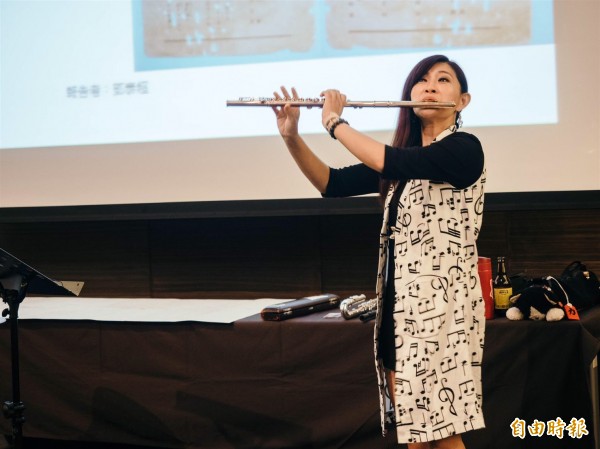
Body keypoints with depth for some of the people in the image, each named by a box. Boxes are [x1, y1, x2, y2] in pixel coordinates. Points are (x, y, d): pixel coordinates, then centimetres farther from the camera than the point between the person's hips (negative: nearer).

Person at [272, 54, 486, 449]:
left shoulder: (464, 149, -10)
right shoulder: (403, 155, 15)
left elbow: (391, 164, -24)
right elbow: (333, 184, 12)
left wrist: (335, 122, -11)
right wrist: (291, 136, -2)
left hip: (442, 304, -8)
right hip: (398, 303, 8)